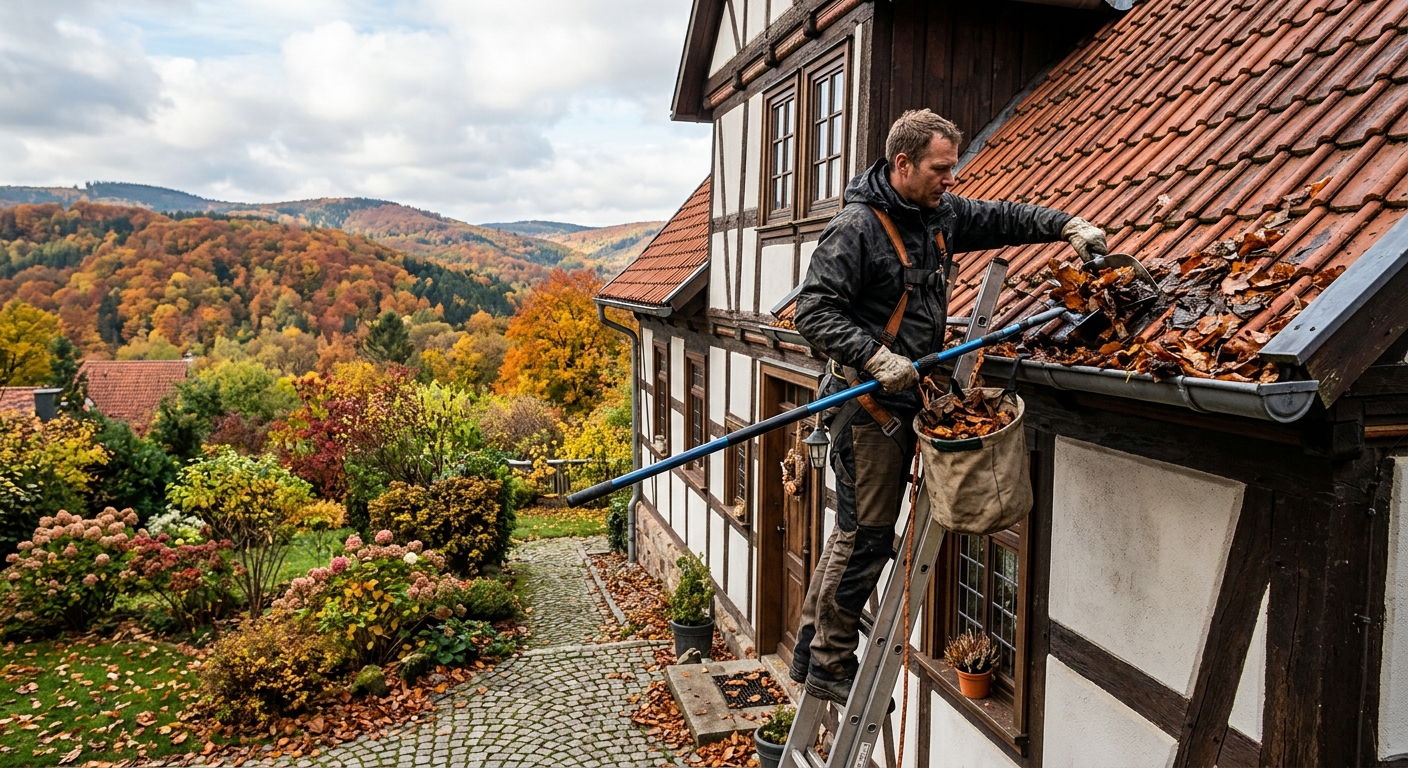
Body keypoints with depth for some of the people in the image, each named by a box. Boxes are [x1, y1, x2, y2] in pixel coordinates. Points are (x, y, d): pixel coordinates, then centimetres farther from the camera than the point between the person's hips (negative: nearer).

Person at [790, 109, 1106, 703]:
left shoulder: (941, 213, 9)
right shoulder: (856, 228, -15)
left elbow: (1003, 219, 22)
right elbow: (814, 312, -19)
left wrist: (1068, 225, 8)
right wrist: (876, 356, -28)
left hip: (903, 396, 9)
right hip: (866, 400, -9)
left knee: (858, 532, 14)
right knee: (866, 536, -4)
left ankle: (812, 650, 26)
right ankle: (830, 666, 12)